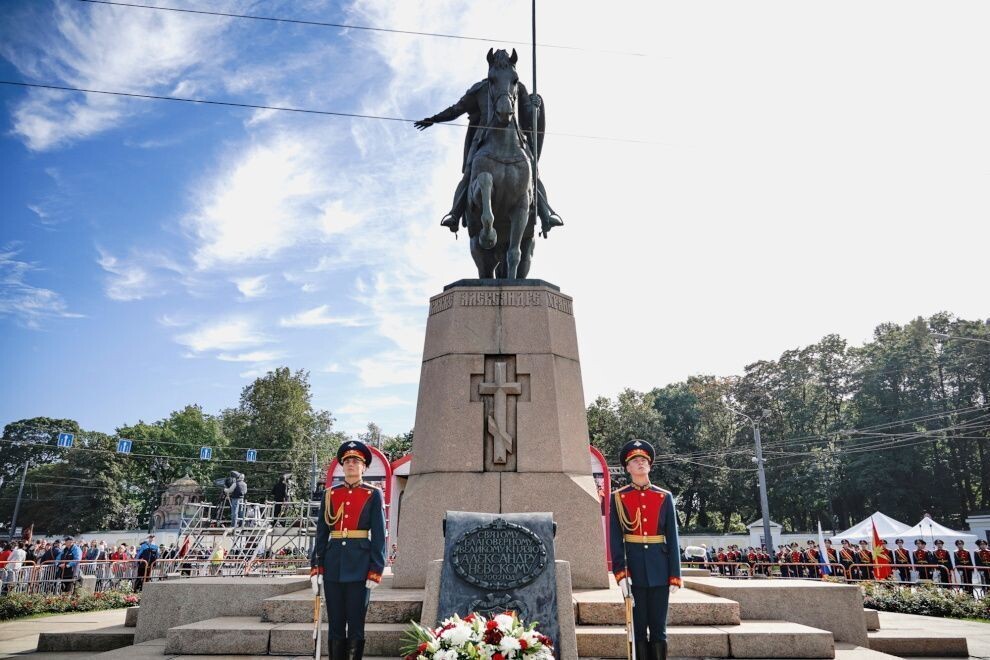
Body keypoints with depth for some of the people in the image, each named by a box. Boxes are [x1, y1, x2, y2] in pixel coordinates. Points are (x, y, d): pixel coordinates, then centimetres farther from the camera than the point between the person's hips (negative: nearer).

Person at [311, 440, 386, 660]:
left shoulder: (373, 495, -1)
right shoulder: (330, 494, 7)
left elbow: (379, 536, -3)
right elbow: (321, 533, 9)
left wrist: (375, 571, -8)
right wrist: (315, 568, 3)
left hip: (359, 566, -3)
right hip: (333, 566, 3)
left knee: (356, 626, 4)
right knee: (335, 625, 10)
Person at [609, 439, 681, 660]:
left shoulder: (664, 497, 5)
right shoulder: (618, 498, 1)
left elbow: (672, 539, 4)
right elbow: (615, 540, -2)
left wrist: (675, 576, 0)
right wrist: (620, 573, -12)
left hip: (659, 569, 1)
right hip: (634, 569, -1)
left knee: (659, 628, 7)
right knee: (638, 628, 6)